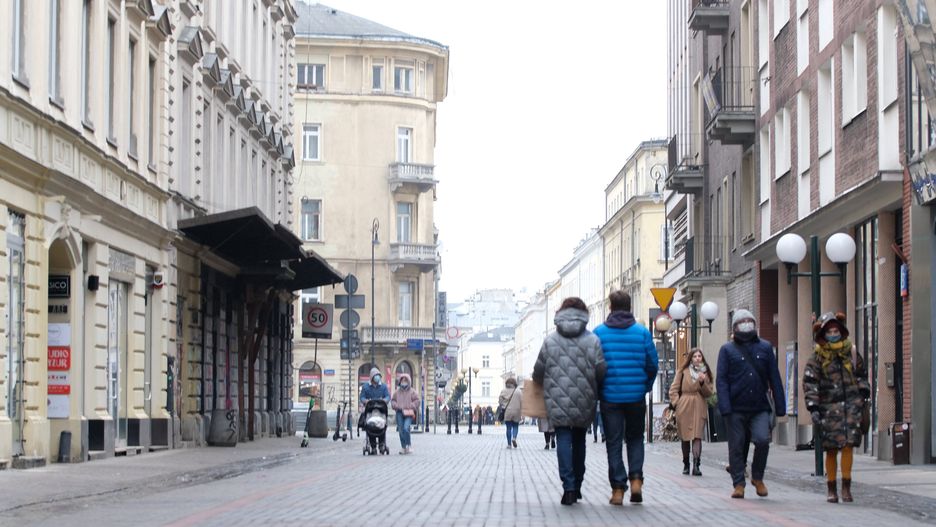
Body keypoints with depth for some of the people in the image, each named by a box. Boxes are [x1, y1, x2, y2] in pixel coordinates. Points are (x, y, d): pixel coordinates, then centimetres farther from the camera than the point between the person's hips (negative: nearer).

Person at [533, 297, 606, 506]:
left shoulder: (551, 340, 1)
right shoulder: (592, 340, -2)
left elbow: (538, 371, 3)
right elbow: (601, 370, -7)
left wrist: (544, 384, 25)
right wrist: (595, 390, 13)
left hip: (558, 400, -1)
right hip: (584, 402, 1)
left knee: (563, 439, -1)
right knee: (579, 440, 16)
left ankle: (569, 486, -14)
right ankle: (576, 486, 23)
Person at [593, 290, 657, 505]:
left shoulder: (599, 332, -3)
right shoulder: (642, 332, 0)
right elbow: (652, 365, 1)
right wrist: (646, 387, 17)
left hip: (610, 396, -1)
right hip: (636, 396, 1)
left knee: (614, 443, 6)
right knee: (635, 438, 17)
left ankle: (618, 489, 2)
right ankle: (636, 478, -1)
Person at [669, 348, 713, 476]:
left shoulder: (706, 373, 9)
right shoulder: (683, 371, 5)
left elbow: (708, 393, 5)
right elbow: (674, 389, 6)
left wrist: (702, 382, -12)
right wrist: (676, 403, -5)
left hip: (699, 409, 0)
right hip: (684, 408, 0)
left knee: (697, 436, -13)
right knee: (684, 437, 8)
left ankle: (696, 465, -23)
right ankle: (686, 465, 21)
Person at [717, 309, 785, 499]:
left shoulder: (765, 348, 11)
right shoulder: (727, 349, 5)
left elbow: (774, 378, 11)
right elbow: (721, 380, -1)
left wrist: (780, 406, 6)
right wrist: (725, 408, -12)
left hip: (760, 407, 1)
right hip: (736, 409, 0)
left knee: (762, 440, -16)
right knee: (736, 446, 3)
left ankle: (757, 477, 5)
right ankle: (738, 484, 14)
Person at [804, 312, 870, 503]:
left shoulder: (851, 352, 10)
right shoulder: (817, 357, 0)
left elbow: (861, 374, 22)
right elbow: (809, 383, -4)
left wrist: (863, 394, 11)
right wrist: (813, 407, -13)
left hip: (851, 404, 2)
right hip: (829, 407, -1)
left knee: (848, 445, -9)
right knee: (832, 449, 1)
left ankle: (846, 487, -2)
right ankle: (831, 490, 10)